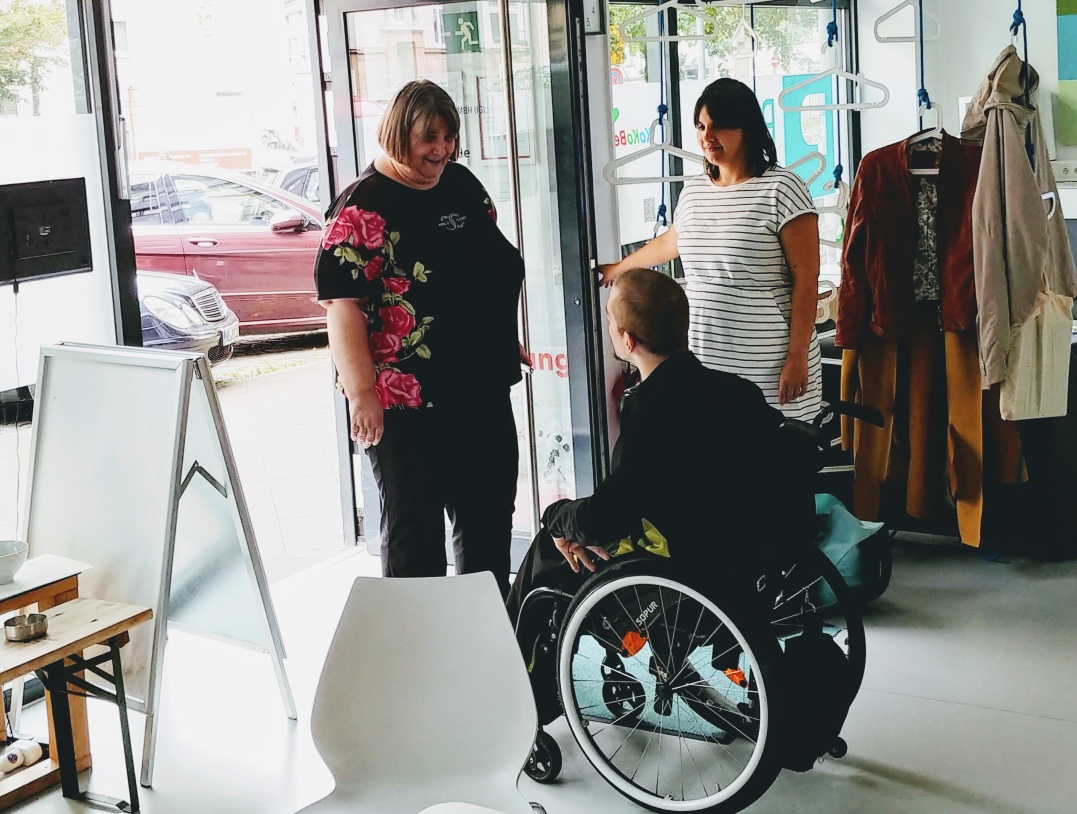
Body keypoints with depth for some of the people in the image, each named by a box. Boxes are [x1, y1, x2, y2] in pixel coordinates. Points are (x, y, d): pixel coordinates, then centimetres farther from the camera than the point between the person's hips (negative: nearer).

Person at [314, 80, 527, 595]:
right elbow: (342, 305, -19)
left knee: (490, 515, 18)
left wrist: (505, 341, 21)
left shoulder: (461, 185, 9)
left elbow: (499, 263, 22)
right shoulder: (364, 206, -13)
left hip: (481, 389, 8)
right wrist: (361, 393, -25)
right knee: (413, 529, 3)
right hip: (406, 405, -8)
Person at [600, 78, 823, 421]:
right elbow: (669, 242, 33)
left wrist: (797, 357, -13)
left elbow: (806, 280, -9)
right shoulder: (693, 192, 12)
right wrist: (617, 269, 48)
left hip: (769, 367, -5)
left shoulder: (780, 189, -7)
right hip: (704, 362, 6)